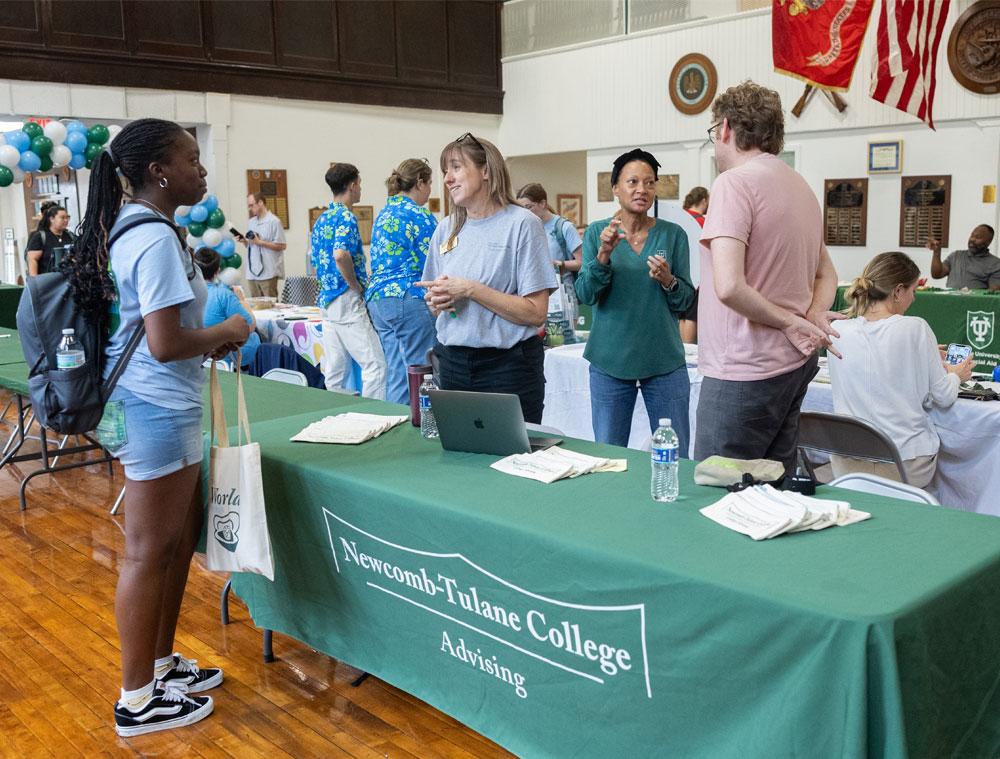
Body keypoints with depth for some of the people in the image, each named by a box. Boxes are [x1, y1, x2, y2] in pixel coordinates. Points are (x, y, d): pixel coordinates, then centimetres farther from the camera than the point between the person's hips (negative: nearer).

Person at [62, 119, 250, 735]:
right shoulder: (156, 238, -20)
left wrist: (211, 341, 12)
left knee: (181, 535, 19)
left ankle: (162, 663, 34)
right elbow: (165, 345, -24)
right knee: (150, 551, 2)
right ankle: (138, 700, 17)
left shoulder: (128, 227, 12)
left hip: (150, 404, 10)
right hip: (157, 409, -10)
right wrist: (226, 333, -8)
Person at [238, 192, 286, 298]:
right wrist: (244, 241, 3)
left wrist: (260, 242, -13)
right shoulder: (250, 222, 16)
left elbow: (281, 246, -9)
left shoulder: (274, 221, -5)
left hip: (268, 273, -6)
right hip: (252, 273, 7)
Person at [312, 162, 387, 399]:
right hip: (346, 300, -9)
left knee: (335, 369, 11)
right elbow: (341, 255, -27)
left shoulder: (320, 220, 16)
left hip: (326, 299, 9)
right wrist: (357, 286, -16)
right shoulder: (346, 218, -13)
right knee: (374, 363, -8)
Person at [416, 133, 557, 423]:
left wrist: (471, 290, -18)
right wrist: (435, 301, -5)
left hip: (508, 365, -5)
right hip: (452, 363, 5)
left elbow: (536, 313, -14)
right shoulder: (445, 229, 9)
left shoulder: (521, 223, -8)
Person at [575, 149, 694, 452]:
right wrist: (603, 254, -20)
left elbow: (686, 300, 3)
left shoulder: (673, 234, 3)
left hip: (665, 361, 1)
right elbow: (585, 295, -6)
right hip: (610, 359, 0)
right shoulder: (597, 232, 3)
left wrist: (667, 280, -17)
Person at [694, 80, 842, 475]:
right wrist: (814, 317, 7)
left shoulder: (734, 182, -13)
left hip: (745, 370, -9)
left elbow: (729, 286, -24)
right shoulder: (802, 186, 16)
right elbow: (826, 275, 26)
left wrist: (791, 322, -11)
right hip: (795, 365, 9)